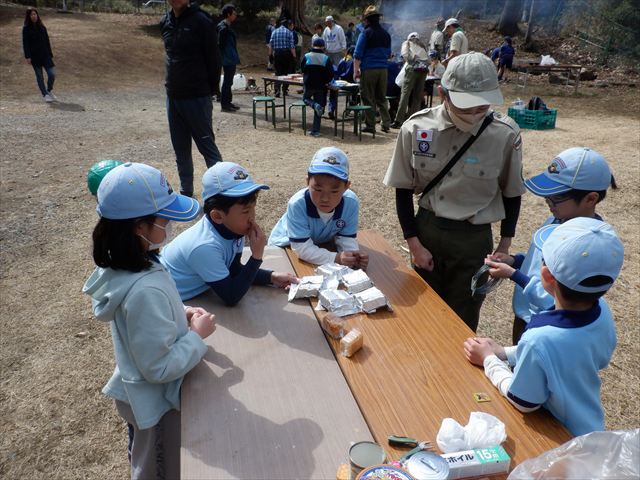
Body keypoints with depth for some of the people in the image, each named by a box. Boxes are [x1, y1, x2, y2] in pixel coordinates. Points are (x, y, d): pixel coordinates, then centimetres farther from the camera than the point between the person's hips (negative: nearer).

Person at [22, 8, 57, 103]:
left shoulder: (42, 27, 10)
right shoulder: (26, 28, -1)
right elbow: (25, 43, -5)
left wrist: (50, 55, 9)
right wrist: (27, 57, -13)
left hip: (45, 55, 3)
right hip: (34, 56, -3)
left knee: (52, 74, -5)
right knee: (39, 76, 2)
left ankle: (49, 91, 20)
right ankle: (45, 95, 11)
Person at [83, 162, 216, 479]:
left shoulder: (117, 266, -10)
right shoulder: (147, 290, -38)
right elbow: (160, 367, -30)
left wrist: (180, 314, -4)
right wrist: (197, 335, -19)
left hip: (135, 390, 8)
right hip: (156, 401, -8)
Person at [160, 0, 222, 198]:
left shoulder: (201, 21, -10)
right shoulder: (165, 22, 9)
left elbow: (213, 59, -9)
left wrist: (211, 90, -9)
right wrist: (173, 81, 16)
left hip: (197, 97, -6)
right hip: (172, 96, 6)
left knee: (207, 146, -2)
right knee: (181, 150, 12)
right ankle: (186, 193, 24)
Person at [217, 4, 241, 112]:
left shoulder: (227, 27, 15)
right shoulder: (223, 28, -15)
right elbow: (220, 45, -18)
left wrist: (235, 58, 21)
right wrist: (223, 58, -18)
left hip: (231, 60, 10)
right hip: (228, 61, -10)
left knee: (228, 81, 14)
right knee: (227, 82, -5)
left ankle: (227, 102, 22)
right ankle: (224, 104, 1)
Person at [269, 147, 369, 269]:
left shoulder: (351, 203, -25)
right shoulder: (297, 204, -36)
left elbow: (346, 239, -17)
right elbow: (303, 248, -34)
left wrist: (354, 256, -39)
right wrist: (336, 258, -44)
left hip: (324, 244, 4)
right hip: (286, 245, -4)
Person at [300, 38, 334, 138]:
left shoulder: (306, 56, -3)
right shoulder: (326, 58, -4)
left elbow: (302, 70, 7)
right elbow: (331, 74, -6)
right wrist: (325, 82, 11)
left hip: (309, 85, -1)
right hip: (321, 86, 1)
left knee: (305, 98, 27)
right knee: (319, 110, 7)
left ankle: (315, 105, -7)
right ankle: (316, 130, 7)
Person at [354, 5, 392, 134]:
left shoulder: (366, 33, -4)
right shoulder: (386, 34, 12)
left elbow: (357, 55, -8)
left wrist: (356, 71, -5)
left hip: (368, 70, -5)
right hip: (383, 69, 5)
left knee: (368, 99, 2)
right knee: (382, 98, 13)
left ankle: (370, 126, 3)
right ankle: (386, 123, 10)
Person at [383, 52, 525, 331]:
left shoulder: (505, 135, -15)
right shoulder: (416, 128, -13)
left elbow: (511, 193, 0)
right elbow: (403, 189, -3)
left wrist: (504, 246, 2)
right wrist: (414, 244, -5)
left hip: (474, 238, -1)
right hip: (426, 229, 2)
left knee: (463, 321, 11)